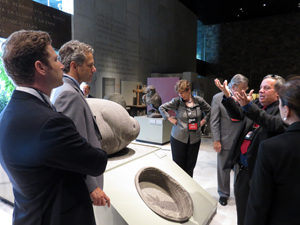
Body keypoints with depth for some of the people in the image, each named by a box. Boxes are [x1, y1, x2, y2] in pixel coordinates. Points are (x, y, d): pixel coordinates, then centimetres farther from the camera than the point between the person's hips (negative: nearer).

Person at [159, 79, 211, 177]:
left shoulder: (199, 101, 0)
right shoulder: (177, 101, -5)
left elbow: (209, 110, 17)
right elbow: (161, 108, 5)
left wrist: (203, 121, 6)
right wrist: (170, 119, -3)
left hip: (195, 138, 2)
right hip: (178, 138, -2)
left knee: (190, 165, 11)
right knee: (178, 165, 7)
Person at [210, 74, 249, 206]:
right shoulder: (218, 98, -6)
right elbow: (214, 121, -6)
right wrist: (216, 140, -8)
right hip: (225, 141, -1)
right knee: (224, 169, 13)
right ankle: (223, 194, 34)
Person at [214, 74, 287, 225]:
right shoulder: (256, 105, 9)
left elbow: (274, 124, -28)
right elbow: (237, 114, 3)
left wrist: (248, 106, -41)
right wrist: (227, 96, -13)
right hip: (245, 168, 5)